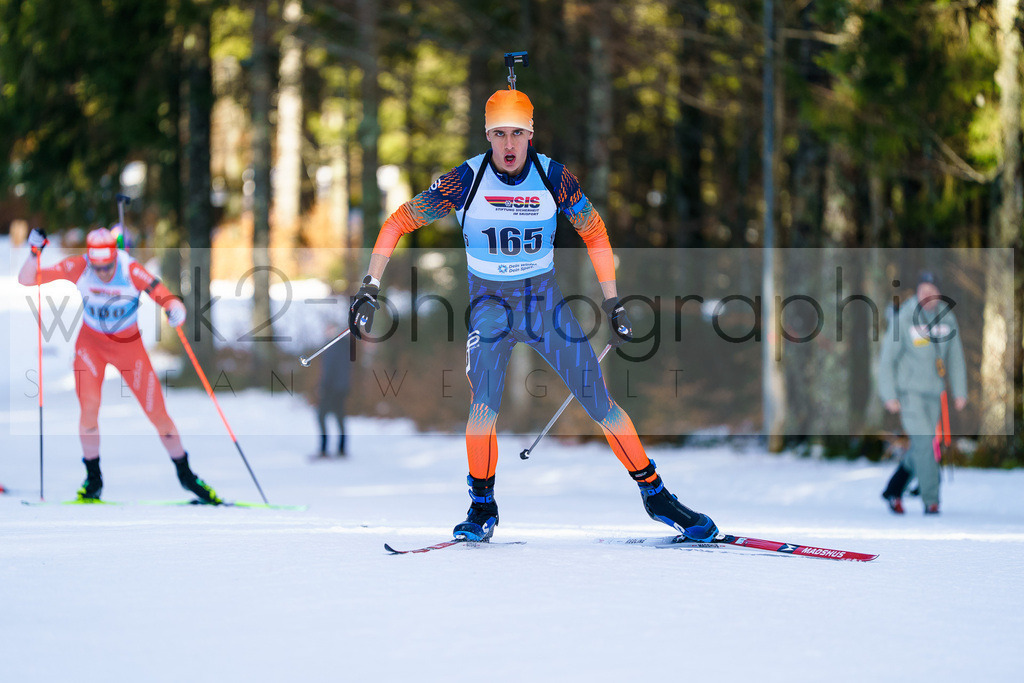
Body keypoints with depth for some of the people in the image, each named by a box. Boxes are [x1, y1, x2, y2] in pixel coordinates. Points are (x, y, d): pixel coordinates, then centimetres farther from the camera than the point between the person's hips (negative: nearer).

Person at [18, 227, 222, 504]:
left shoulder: (132, 272, -26)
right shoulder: (78, 268, -21)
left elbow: (167, 299, -32)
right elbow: (26, 279, -19)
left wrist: (175, 311, -55)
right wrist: (34, 253, -36)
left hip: (128, 345, -1)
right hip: (91, 343, 1)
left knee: (157, 413, -1)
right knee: (89, 406, -17)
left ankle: (186, 475, 19)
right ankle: (93, 479, 1)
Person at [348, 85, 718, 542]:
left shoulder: (554, 178, -11)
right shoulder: (466, 180, -15)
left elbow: (594, 232, 4)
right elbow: (398, 223, -8)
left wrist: (613, 303, 3)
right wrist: (369, 289, -15)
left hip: (545, 299, 1)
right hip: (489, 302, -1)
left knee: (600, 403, -3)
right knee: (484, 399, -22)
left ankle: (655, 495, 12)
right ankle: (482, 509, -4)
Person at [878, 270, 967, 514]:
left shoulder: (947, 318, 2)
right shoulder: (903, 318, -12)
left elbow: (955, 357, 12)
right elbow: (887, 358, -8)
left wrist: (960, 392, 8)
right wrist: (889, 397, -12)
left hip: (933, 393, 5)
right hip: (908, 393, -5)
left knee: (919, 449, 11)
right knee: (924, 443, -15)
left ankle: (893, 491, 29)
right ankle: (931, 501, -9)